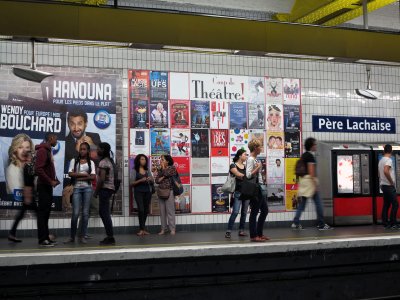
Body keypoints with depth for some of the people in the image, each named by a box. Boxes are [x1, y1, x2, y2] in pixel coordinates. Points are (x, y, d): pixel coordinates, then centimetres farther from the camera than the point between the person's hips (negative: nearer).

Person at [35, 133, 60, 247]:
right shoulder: (42, 150, -13)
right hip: (44, 186, -10)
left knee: (46, 213, 11)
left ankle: (46, 238, 16)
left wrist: (55, 180, 8)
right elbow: (38, 169, -22)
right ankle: (43, 239, -4)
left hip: (48, 186, 10)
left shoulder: (48, 150, 17)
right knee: (43, 213, -7)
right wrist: (50, 181, -19)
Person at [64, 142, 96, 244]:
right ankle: (72, 237, 2)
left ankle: (83, 236, 7)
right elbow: (71, 174, -4)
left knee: (85, 213, 1)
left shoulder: (91, 162, 10)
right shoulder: (74, 161, 9)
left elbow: (93, 177, -1)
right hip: (76, 188, -1)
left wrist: (79, 177, -8)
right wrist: (84, 174, -7)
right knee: (75, 213, -7)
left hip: (87, 188, 1)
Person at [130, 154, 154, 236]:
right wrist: (140, 180, -17)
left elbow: (152, 182, 14)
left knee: (146, 210, 4)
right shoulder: (135, 171, 1)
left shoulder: (147, 171, 12)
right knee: (141, 209, -14)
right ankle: (142, 229, -9)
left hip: (147, 192, 4)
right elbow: (131, 183, -4)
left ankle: (142, 229, 14)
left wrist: (150, 179, -8)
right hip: (138, 192, -4)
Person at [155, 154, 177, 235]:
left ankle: (172, 229, -3)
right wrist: (163, 177, -9)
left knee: (170, 211, -7)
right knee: (162, 211, 5)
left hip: (169, 192, -6)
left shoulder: (172, 168, 0)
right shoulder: (160, 170, 15)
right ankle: (163, 229, 11)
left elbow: (166, 174, -16)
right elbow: (157, 180, 6)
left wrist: (163, 167, 0)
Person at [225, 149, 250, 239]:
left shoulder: (246, 166, 14)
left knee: (244, 212, 7)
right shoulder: (233, 165, -1)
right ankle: (228, 231, -5)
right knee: (235, 212, -11)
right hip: (238, 192, -6)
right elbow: (239, 175, -13)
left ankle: (241, 230, 15)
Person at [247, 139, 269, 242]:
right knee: (254, 212, -2)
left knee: (265, 210, 14)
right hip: (254, 188, -10)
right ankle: (253, 236, 6)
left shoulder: (255, 159, 14)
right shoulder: (250, 159, -14)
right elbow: (248, 175, -23)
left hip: (259, 188, 10)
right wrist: (258, 167, -16)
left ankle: (259, 233, 21)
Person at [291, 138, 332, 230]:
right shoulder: (311, 156, -11)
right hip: (310, 180, -9)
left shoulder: (304, 155, 16)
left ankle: (296, 223, 3)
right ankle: (321, 224, 3)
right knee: (318, 202, -1)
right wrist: (315, 184, -18)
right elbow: (311, 171, -17)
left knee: (302, 203, 8)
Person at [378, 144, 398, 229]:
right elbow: (386, 171, -30)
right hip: (389, 186, -9)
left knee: (386, 204, 10)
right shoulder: (388, 160, -15)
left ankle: (385, 223, 11)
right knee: (395, 204, -5)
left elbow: (379, 174, 21)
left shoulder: (381, 160, 13)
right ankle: (393, 224, -4)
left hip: (383, 185, 9)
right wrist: (392, 182, -20)